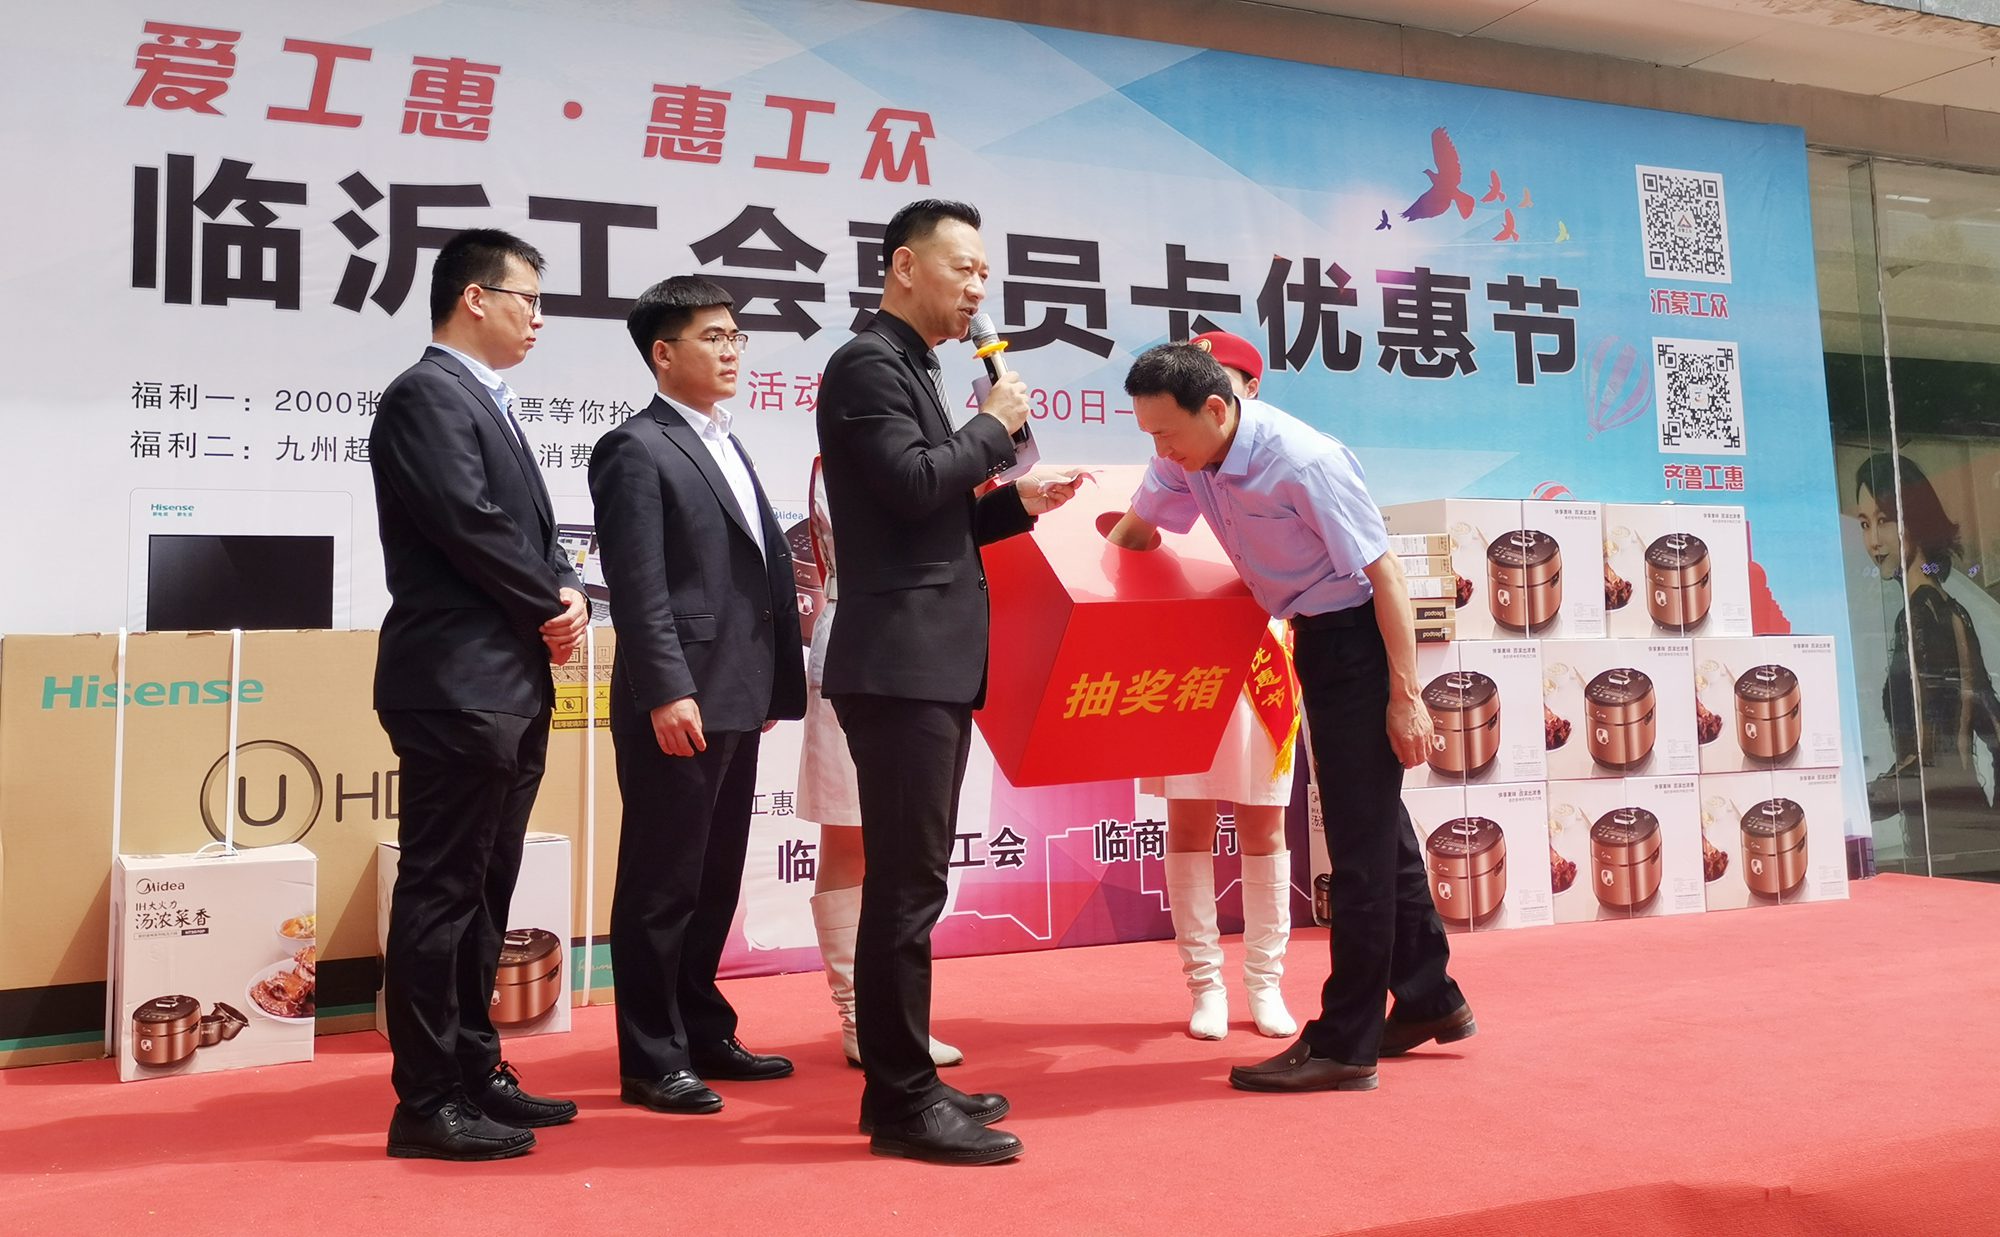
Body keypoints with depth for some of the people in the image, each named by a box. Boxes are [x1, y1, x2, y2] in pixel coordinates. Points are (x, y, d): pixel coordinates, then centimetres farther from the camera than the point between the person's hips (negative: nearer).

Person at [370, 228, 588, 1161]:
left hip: (512, 684, 10)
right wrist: (551, 607, -7)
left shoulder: (487, 403, 20)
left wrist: (569, 595, -1)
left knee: (483, 890, 14)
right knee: (441, 891, -3)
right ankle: (426, 1102, 6)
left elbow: (534, 529, 18)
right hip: (457, 686, -10)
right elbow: (474, 526, -19)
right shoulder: (426, 395, -10)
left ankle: (473, 1071, 24)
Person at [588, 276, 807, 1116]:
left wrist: (772, 685, 15)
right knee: (661, 886, 0)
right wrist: (667, 692, -21)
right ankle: (651, 1061, 11)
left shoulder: (727, 448, 20)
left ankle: (704, 1035, 29)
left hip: (736, 702, 9)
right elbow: (638, 585, -15)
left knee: (716, 881, 16)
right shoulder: (637, 449, -6)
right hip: (677, 704, -9)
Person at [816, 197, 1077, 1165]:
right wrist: (995, 426, -7)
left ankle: (904, 1082, 22)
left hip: (934, 662, 10)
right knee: (908, 882, -7)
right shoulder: (867, 363, -8)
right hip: (901, 664, -10)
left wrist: (1017, 503, 10)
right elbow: (912, 485, -22)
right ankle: (903, 1102, 1)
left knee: (911, 878, 13)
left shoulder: (914, 370, 21)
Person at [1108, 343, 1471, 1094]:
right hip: (1315, 638, 8)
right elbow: (1136, 533, 12)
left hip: (1360, 636, -8)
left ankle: (1344, 1045, 3)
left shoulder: (1303, 462, -26)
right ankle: (1429, 1001, 31)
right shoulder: (1187, 457, -4)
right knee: (1375, 826, 16)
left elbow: (1384, 572, -22)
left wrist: (1404, 695, -21)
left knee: (1361, 835, -4)